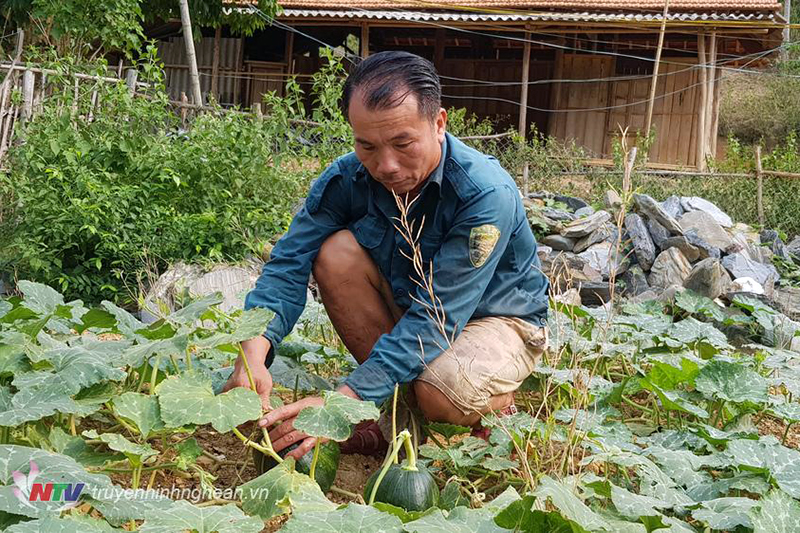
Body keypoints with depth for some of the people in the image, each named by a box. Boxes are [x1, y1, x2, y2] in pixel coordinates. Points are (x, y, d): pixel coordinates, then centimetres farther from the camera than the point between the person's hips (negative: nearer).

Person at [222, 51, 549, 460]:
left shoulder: (486, 194, -32)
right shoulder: (348, 177, -17)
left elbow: (437, 316, -37)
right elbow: (289, 263, -19)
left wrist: (342, 403, -45)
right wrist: (254, 352, -40)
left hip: (501, 321, -5)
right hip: (411, 302, 5)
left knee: (443, 392, -38)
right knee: (337, 253, -22)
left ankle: (496, 403, 2)